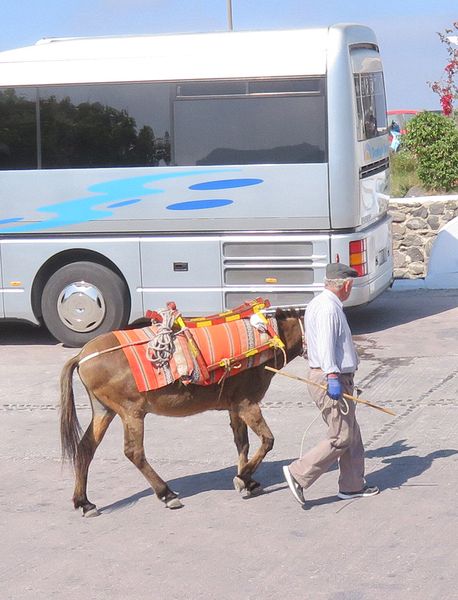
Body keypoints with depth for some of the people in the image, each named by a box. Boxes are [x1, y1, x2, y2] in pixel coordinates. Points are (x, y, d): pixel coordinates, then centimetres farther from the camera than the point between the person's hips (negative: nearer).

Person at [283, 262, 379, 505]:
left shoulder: (318, 304, 17)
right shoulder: (328, 308, -17)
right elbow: (325, 344, -27)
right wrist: (332, 376, -34)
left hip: (332, 377, 11)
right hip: (331, 380, -11)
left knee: (351, 435, 15)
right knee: (341, 438, -8)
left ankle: (352, 485, 21)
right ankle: (299, 474, -7)